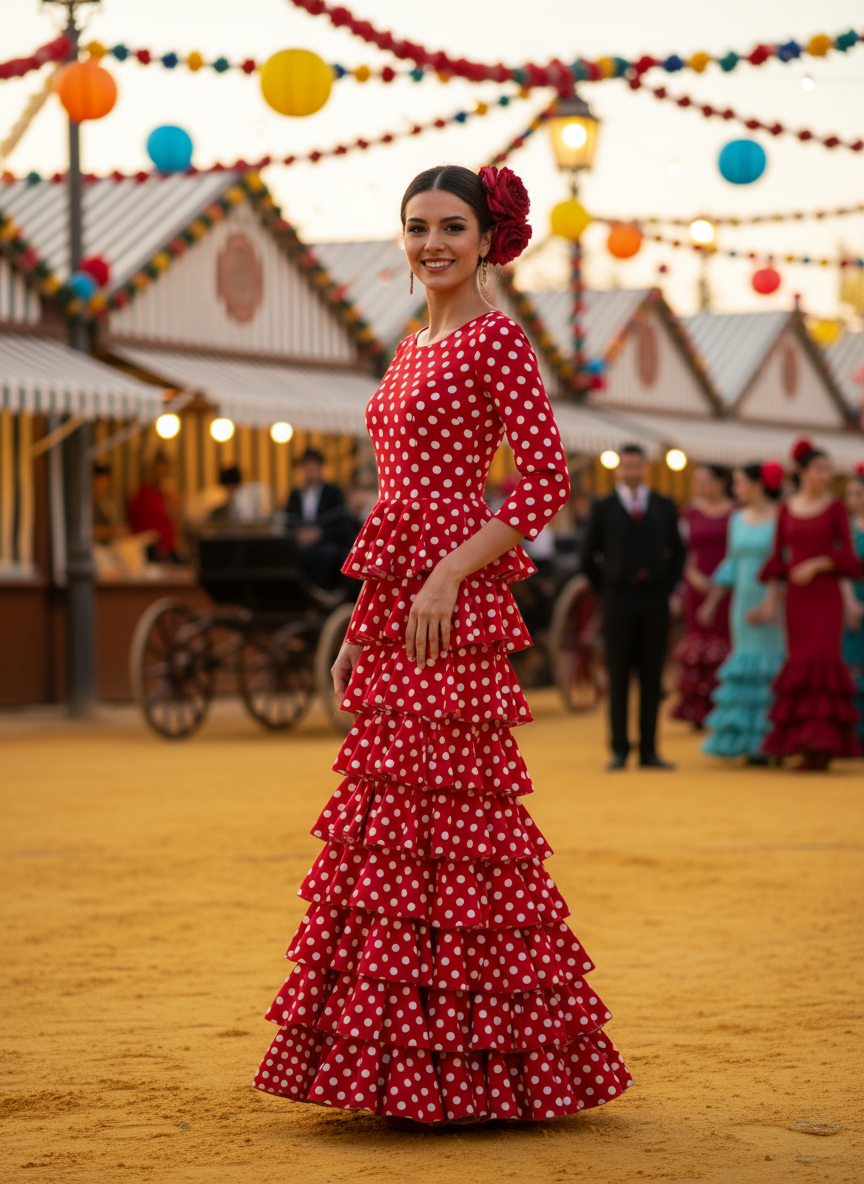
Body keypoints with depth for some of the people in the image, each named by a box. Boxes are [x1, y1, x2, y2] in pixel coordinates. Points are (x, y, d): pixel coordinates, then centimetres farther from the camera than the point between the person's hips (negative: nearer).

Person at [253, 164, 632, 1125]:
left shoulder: (494, 340, -6)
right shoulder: (411, 349, 19)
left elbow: (546, 479, -13)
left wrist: (449, 576, -18)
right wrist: (362, 628, 18)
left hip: (456, 610, -8)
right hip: (396, 607, 8)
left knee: (440, 816, -8)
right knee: (389, 818, 7)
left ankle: (457, 1068, -1)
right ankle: (403, 1066, 13)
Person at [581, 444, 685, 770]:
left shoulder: (664, 507, 10)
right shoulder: (603, 508, 4)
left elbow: (677, 551, 16)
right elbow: (589, 557, 8)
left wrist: (668, 586, 7)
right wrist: (605, 590, 4)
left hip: (655, 599, 2)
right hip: (619, 600, -2)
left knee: (652, 676, 2)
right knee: (618, 676, -1)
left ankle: (648, 750, 6)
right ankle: (619, 749, 3)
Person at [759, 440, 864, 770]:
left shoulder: (835, 507, 0)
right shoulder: (787, 509, 9)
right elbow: (778, 556, 12)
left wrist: (816, 565, -15)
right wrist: (771, 595, 5)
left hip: (825, 594, -3)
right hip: (796, 595, 3)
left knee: (822, 660, -12)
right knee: (800, 663, 3)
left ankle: (823, 743, -14)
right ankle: (804, 742, 10)